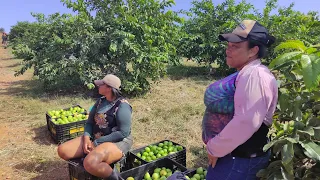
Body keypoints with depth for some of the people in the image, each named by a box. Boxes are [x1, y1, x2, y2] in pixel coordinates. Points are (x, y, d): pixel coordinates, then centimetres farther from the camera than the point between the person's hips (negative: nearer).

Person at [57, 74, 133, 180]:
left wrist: (97, 143, -19)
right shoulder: (101, 101, 7)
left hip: (117, 142, -7)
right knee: (62, 150, -6)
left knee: (90, 163, -35)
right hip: (95, 139, 8)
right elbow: (89, 122, 11)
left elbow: (123, 133, -22)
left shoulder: (122, 106, -16)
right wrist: (87, 137, -10)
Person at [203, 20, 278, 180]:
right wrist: (216, 145, 12)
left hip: (241, 159, -9)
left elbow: (246, 122, -30)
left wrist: (215, 148, -18)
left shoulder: (255, 75, -22)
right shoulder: (246, 73, 10)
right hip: (234, 154, 9)